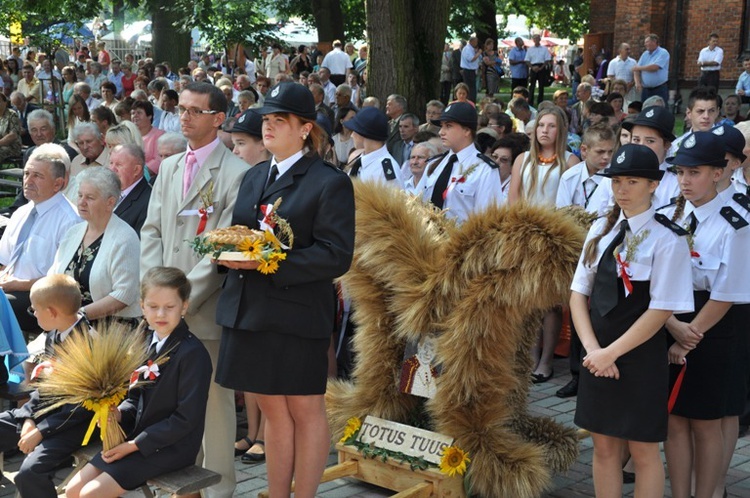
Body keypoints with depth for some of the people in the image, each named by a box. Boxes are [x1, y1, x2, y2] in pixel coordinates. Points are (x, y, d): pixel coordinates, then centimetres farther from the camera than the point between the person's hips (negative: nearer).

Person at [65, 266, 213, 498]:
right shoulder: (145, 340, 6)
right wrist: (120, 414, -7)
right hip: (135, 435, 8)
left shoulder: (192, 353, -19)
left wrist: (135, 444, -17)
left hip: (170, 447, -8)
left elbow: (186, 419, -20)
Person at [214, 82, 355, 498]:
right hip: (250, 313, 6)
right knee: (274, 412, 12)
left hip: (298, 318, -6)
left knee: (306, 410, 5)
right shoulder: (253, 177, 16)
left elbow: (336, 256, -14)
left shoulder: (329, 183, -7)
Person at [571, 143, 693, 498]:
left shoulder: (667, 240, -12)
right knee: (604, 446, 13)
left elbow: (661, 311, -14)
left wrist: (611, 353, -15)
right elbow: (579, 293, 5)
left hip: (640, 358, -5)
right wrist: (592, 349, -8)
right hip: (598, 357, 5)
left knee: (643, 451, 6)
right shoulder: (601, 230, 5)